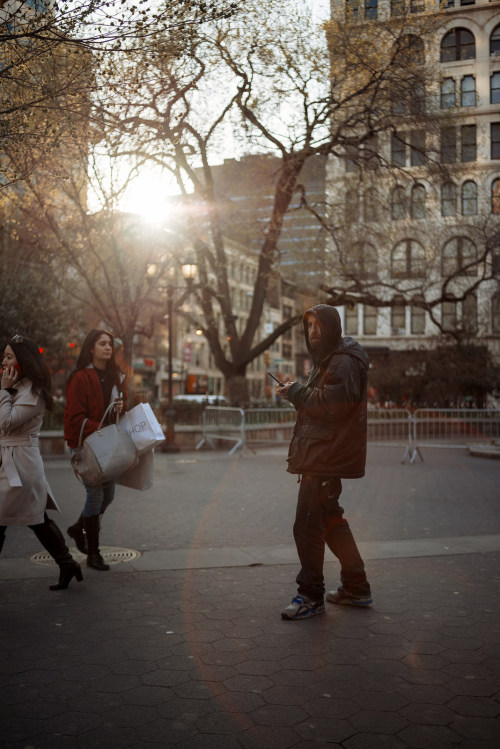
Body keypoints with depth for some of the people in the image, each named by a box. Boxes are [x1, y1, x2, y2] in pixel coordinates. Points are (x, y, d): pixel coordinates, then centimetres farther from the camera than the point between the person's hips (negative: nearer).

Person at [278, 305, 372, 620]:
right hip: (324, 456, 11)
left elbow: (333, 405, -24)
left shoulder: (344, 362, -14)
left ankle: (311, 597, 5)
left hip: (326, 458, -11)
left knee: (308, 527, -6)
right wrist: (298, 393, 5)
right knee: (331, 520, 18)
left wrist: (298, 392, -14)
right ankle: (357, 588, 27)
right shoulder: (329, 359, 19)